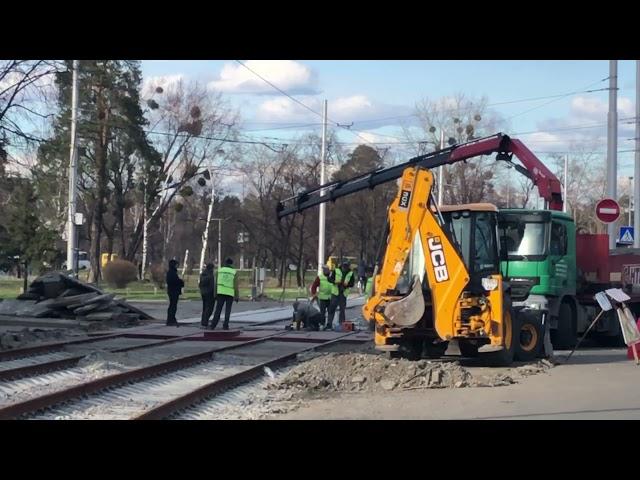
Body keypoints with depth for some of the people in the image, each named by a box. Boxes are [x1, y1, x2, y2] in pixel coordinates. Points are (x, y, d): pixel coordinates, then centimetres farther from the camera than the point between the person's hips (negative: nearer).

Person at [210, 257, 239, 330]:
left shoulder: (220, 270, 3)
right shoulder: (234, 272, -3)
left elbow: (216, 284, 2)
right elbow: (236, 286, -6)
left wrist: (215, 295, 7)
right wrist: (237, 297, -1)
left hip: (221, 293, 1)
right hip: (230, 294, -1)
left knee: (218, 310, 4)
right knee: (227, 310, 4)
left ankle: (213, 325, -3)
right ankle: (225, 326, -3)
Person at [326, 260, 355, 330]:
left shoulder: (351, 273, 4)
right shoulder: (336, 271, 1)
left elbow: (352, 283, 5)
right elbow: (330, 279, 1)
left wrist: (347, 284, -16)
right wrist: (335, 281, -18)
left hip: (344, 294, 1)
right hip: (335, 293, -1)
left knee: (343, 309, 5)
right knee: (332, 308, -2)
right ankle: (329, 324, 1)